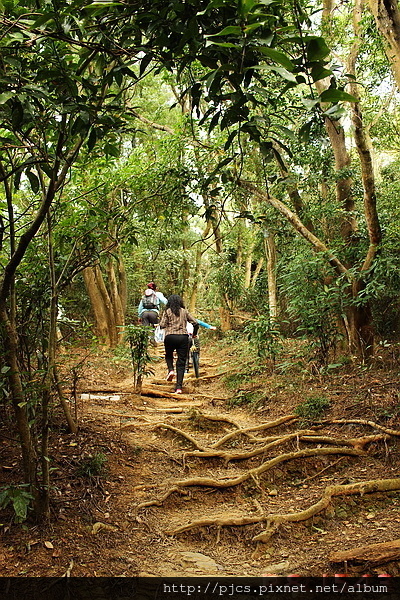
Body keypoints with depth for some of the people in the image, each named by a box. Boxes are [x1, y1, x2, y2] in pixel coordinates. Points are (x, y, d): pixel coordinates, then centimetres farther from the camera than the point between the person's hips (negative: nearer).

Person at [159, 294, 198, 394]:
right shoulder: (184, 311, 10)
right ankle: (179, 387, -3)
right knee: (181, 362, 4)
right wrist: (194, 334, 24)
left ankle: (171, 370, 0)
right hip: (183, 337, 1)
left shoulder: (167, 311, 5)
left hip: (170, 337, -1)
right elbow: (195, 323, 7)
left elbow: (162, 325, -4)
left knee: (169, 355, 28)